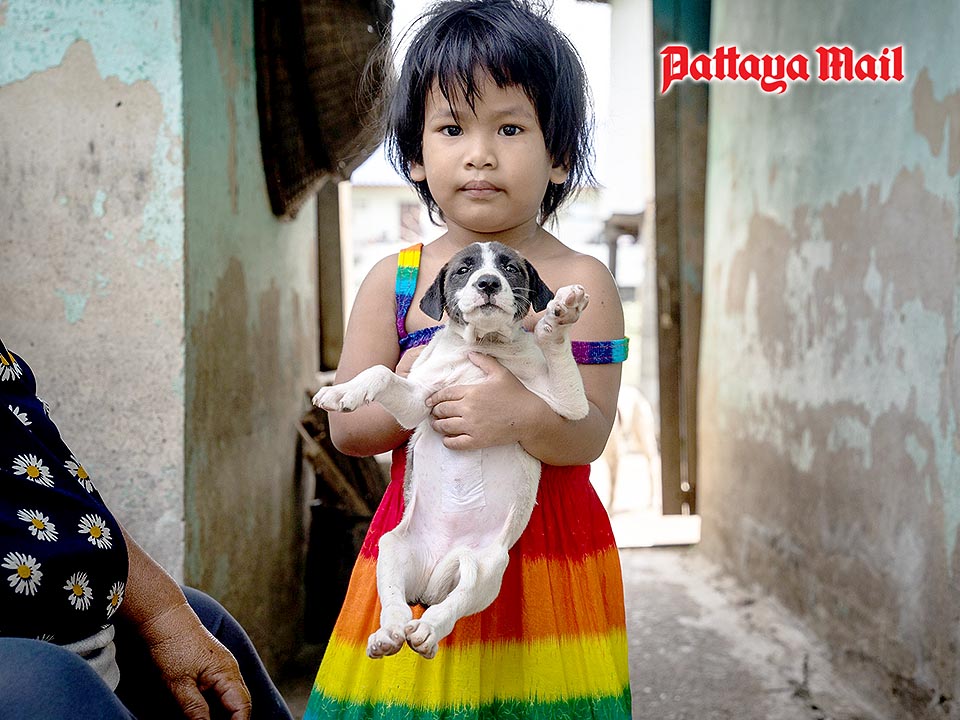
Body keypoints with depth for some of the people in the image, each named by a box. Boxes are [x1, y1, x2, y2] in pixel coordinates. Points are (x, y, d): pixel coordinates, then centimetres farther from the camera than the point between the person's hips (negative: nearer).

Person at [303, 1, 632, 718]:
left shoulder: (579, 281, -4)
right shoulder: (393, 282, 1)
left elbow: (589, 436, -10)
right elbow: (346, 427, 1)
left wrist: (519, 415, -30)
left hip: (547, 547, -1)